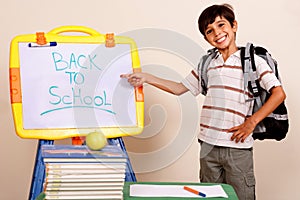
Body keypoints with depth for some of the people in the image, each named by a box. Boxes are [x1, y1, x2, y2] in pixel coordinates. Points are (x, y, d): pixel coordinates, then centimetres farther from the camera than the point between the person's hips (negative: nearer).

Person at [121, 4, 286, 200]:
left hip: (238, 147, -5)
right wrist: (145, 77, 12)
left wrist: (252, 121, -15)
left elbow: (279, 93, -8)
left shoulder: (252, 60, -2)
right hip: (208, 145, 5)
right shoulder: (208, 64, 12)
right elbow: (179, 88, 18)